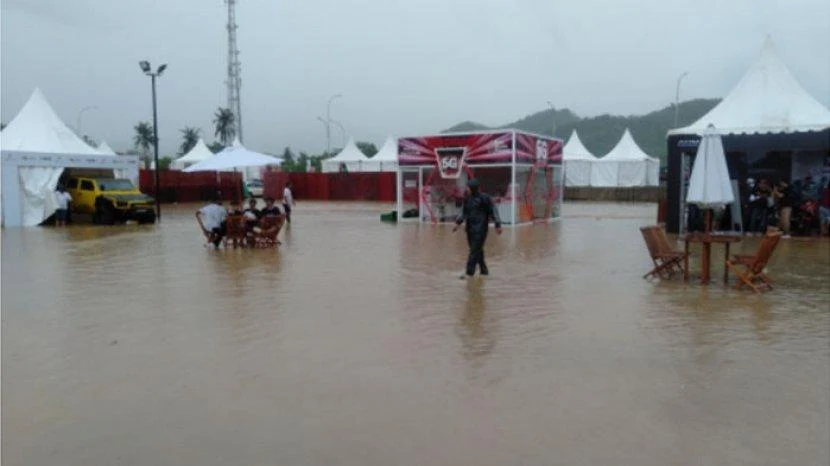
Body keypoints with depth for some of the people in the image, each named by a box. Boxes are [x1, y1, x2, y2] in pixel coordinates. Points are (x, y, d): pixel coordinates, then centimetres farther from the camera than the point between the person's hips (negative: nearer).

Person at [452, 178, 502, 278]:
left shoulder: (484, 198, -8)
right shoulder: (467, 199, 10)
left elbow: (493, 211, -4)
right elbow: (463, 213, 13)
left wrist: (498, 225, -6)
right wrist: (458, 223, 0)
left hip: (480, 229, -6)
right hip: (470, 228, 6)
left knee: (475, 251, -9)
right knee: (477, 250, 13)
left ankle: (470, 273, -10)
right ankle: (484, 270, 26)